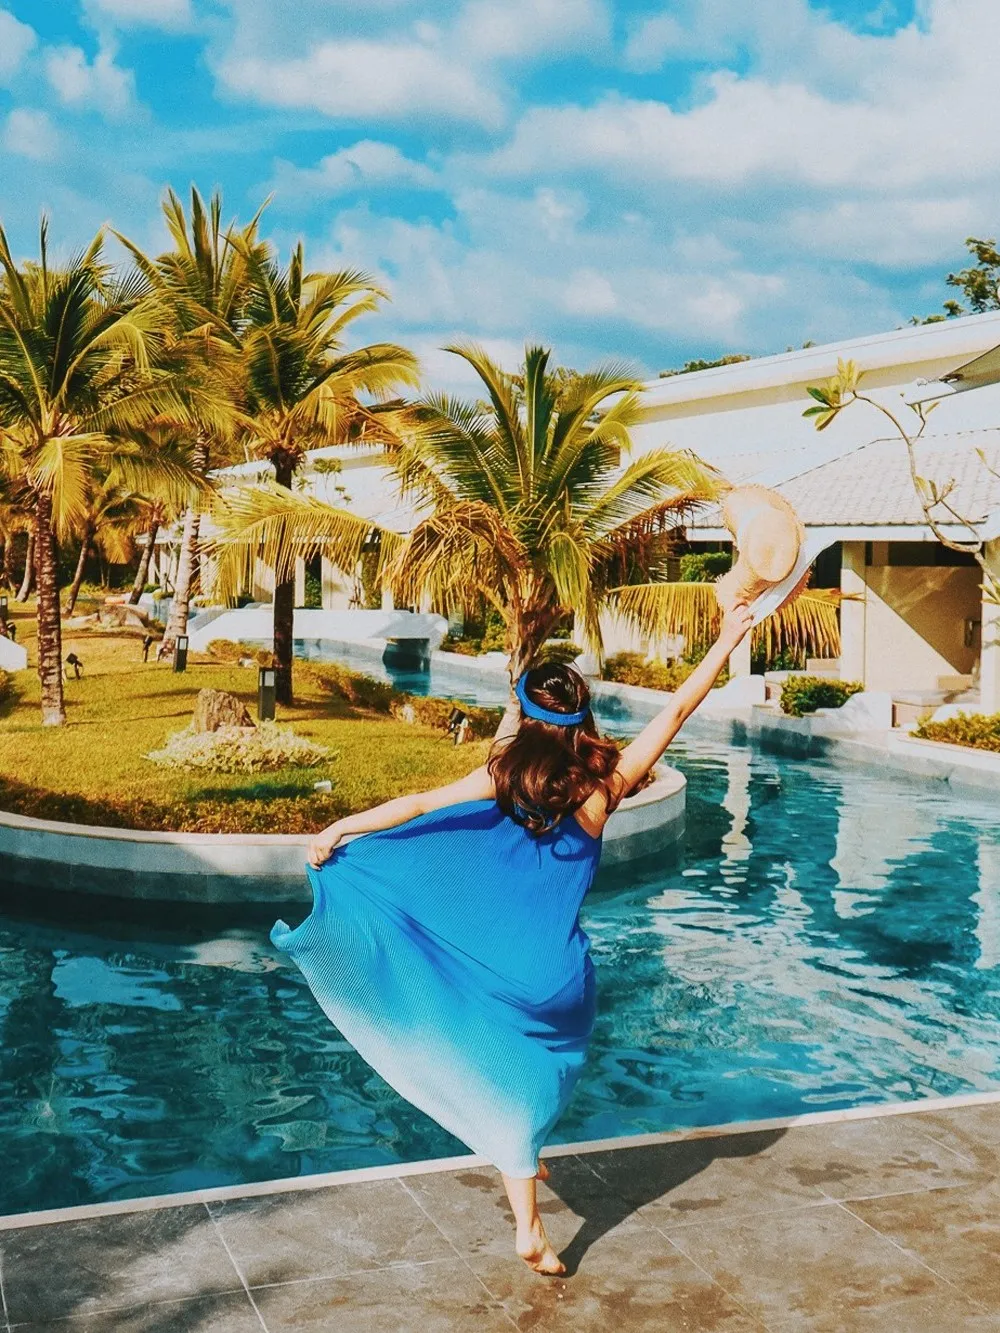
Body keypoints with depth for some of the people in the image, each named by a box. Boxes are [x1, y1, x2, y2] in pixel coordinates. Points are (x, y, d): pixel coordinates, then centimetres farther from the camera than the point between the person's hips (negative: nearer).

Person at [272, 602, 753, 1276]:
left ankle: (529, 1230, 16)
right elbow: (675, 712, -3)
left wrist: (339, 829, -2)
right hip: (562, 973, 0)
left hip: (499, 963, 1)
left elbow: (422, 805, -8)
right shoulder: (605, 782, -5)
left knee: (511, 1085, 15)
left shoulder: (507, 773, -5)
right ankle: (527, 1155, 42)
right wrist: (728, 640, 1)